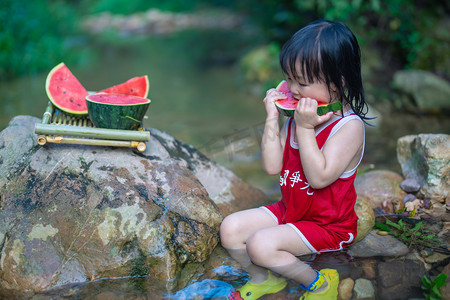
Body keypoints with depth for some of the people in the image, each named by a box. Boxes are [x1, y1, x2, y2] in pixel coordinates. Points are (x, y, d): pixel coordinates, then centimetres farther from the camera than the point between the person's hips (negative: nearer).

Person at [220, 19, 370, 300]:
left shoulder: (349, 126, -22)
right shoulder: (300, 114, -2)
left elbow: (319, 177, -31)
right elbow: (272, 166, -6)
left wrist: (304, 128, -31)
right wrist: (273, 119, -13)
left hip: (328, 224, -7)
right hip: (290, 210, 7)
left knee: (260, 244, -22)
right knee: (231, 227, -2)